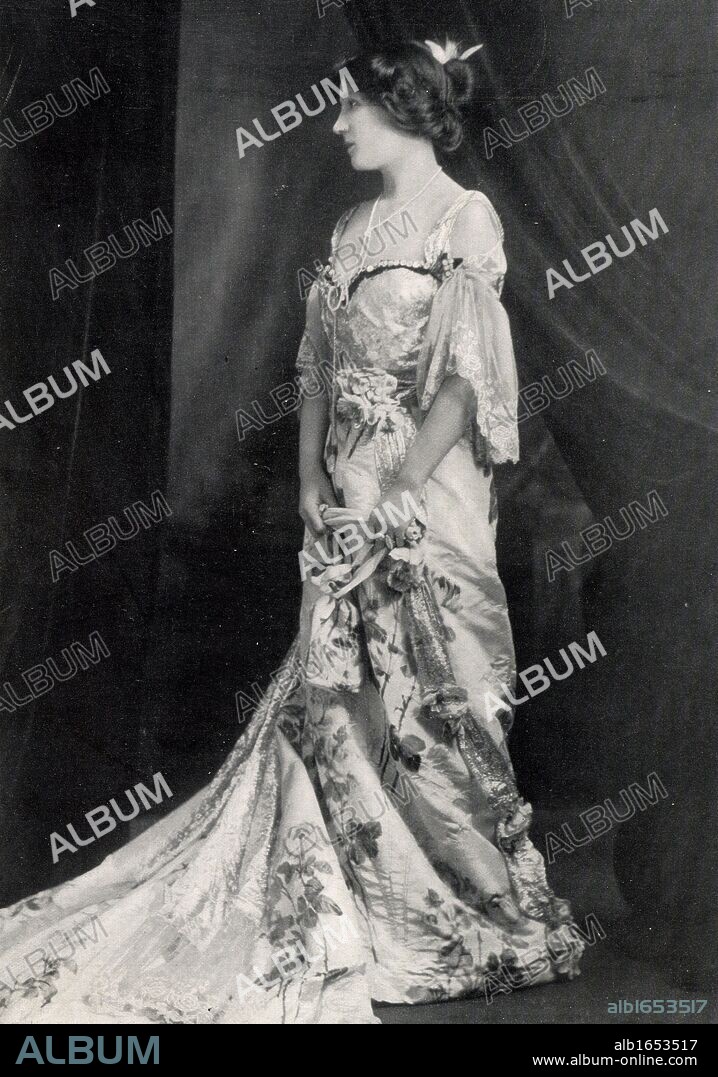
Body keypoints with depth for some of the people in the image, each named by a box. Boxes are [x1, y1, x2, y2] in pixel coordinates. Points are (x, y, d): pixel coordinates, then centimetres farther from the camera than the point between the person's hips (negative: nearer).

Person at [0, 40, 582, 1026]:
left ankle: (482, 917, 15)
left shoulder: (465, 220, -6)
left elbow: (465, 380, -13)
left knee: (425, 703, -1)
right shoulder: (353, 228, 14)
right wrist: (313, 481, 3)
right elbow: (320, 368, 13)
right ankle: (360, 908, 17)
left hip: (427, 501, -6)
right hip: (348, 503, 6)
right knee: (333, 697, 5)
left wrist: (396, 492, -15)